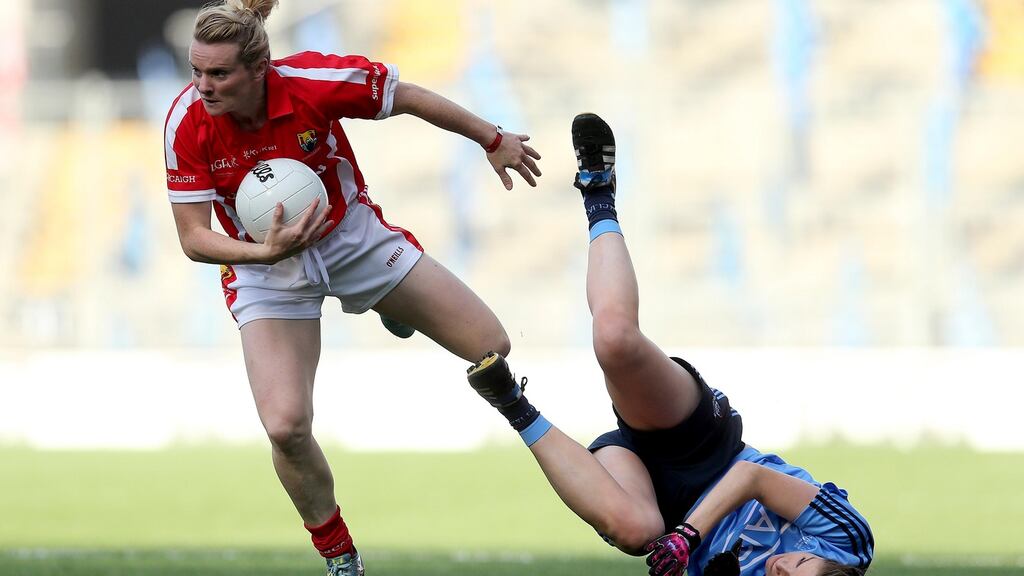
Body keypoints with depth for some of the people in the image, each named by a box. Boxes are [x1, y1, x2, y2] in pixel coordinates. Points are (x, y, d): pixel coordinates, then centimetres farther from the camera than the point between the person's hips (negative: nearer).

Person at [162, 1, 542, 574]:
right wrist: (267, 251, -40)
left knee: (492, 346, 3)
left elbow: (407, 97, -10)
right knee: (286, 426, -20)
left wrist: (493, 140, 2)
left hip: (351, 236, 1)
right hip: (265, 265, -1)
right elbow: (194, 237, -20)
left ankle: (398, 309, 38)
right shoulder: (188, 123, -25)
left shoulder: (313, 82, -28)